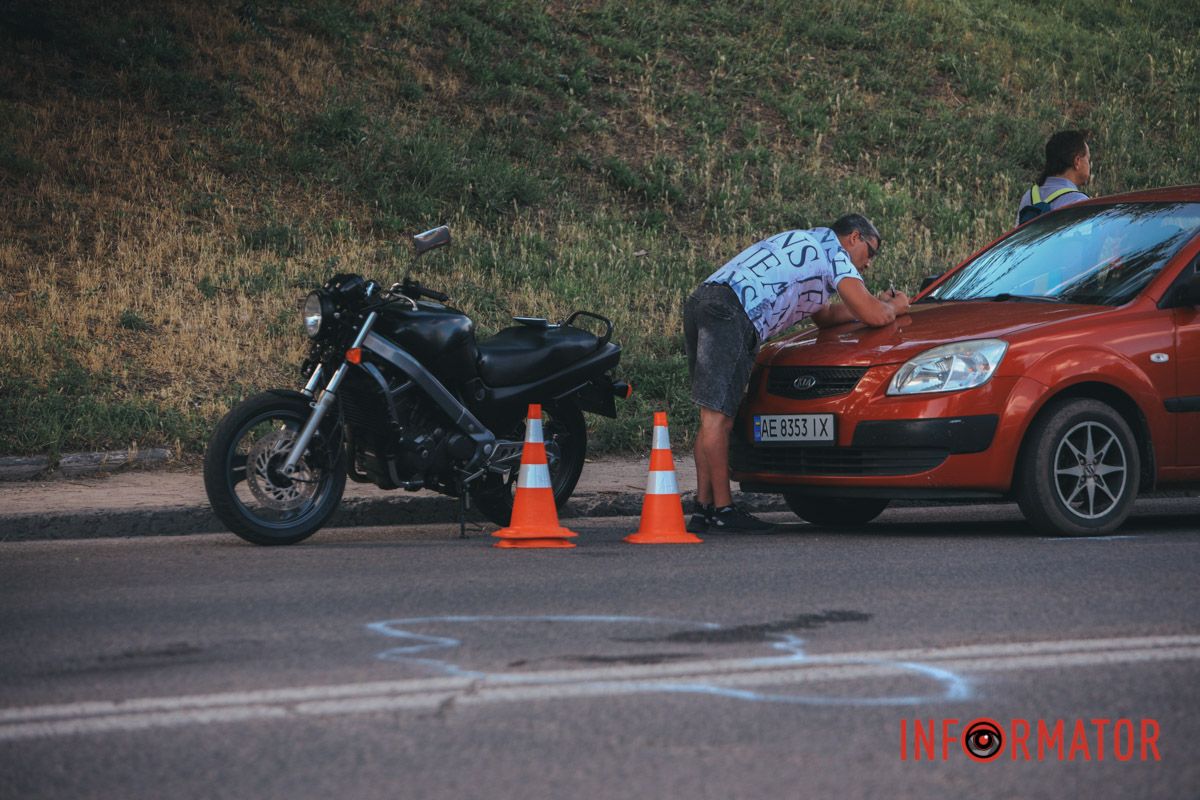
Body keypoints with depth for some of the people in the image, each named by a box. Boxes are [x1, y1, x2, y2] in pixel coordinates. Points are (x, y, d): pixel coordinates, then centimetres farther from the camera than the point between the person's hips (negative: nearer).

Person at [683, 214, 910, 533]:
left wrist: (878, 303, 37)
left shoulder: (805, 245, 34)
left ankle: (704, 509, 8)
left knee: (715, 415, 10)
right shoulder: (833, 250, 5)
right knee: (717, 414, -9)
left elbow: (824, 316, 41)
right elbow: (874, 316, -2)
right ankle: (722, 509, -8)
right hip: (729, 312, -10)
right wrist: (895, 307, 20)